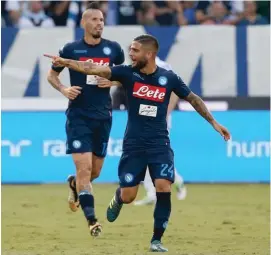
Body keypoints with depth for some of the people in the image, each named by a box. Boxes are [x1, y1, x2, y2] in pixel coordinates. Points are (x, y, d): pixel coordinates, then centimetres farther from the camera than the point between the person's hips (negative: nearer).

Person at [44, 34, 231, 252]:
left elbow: (193, 98, 10)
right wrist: (66, 62, -31)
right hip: (133, 145, 0)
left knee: (164, 189, -15)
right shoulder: (127, 72, -6)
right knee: (128, 197, 0)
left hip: (160, 145, 0)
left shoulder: (169, 78, -4)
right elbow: (94, 69, -17)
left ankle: (156, 240, -1)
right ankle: (118, 198, 39)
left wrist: (214, 123, 11)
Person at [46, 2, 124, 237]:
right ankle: (91, 220, -12)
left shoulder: (113, 49, 2)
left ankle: (74, 184, 45)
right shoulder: (71, 49, -3)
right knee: (84, 167, -14)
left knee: (95, 171, 10)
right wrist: (64, 89, -9)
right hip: (78, 116, -3)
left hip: (103, 116, 3)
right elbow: (52, 74, 10)